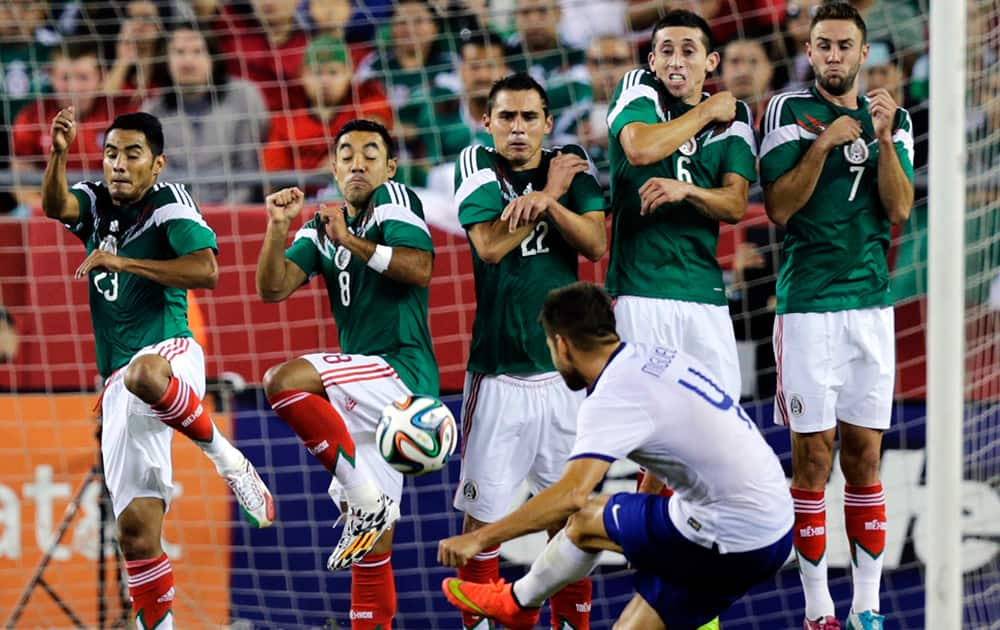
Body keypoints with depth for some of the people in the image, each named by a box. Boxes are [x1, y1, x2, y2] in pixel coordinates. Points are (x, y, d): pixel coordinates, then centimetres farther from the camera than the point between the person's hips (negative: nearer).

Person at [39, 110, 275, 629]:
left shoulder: (169, 202, -3)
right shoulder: (95, 203, 12)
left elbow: (206, 272, -17)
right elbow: (54, 205, -11)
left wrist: (122, 261, -19)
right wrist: (58, 153, -30)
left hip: (169, 351, -5)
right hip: (119, 384, 5)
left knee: (143, 375, -43)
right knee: (136, 529, -1)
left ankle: (221, 452, -20)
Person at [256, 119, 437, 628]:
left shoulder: (393, 199, -2)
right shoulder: (322, 227, 18)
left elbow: (420, 269, -19)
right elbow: (273, 289, 5)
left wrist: (354, 242, -24)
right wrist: (278, 228, -9)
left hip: (400, 372, -8)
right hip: (370, 387, 8)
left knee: (284, 381, -28)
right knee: (373, 539, 8)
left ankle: (364, 496, -23)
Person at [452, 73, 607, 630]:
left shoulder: (572, 168, 9)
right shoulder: (478, 166, 1)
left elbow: (597, 244, -4)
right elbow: (491, 245, -13)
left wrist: (547, 202, -17)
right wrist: (548, 193, -6)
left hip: (564, 366, 3)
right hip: (497, 369, -2)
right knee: (484, 511, -3)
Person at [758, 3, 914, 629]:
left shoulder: (892, 118, 10)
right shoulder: (789, 110, 0)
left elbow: (898, 209, -1)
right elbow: (778, 207, -7)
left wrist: (883, 138, -13)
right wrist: (824, 142, -16)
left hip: (872, 302, 3)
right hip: (808, 303, -3)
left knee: (864, 457, 5)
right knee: (813, 455, -2)